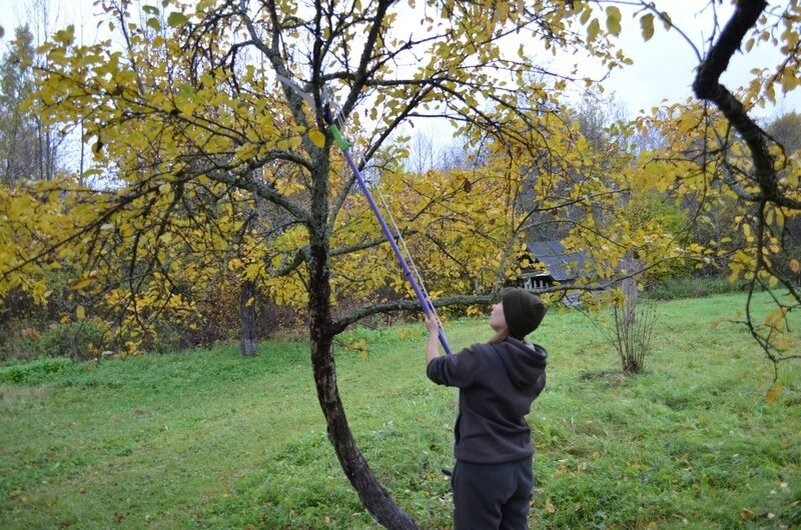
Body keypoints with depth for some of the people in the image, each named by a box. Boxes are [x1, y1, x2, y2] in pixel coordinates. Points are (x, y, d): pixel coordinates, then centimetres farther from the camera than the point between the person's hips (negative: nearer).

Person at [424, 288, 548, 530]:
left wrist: (433, 332, 11)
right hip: (520, 465, 7)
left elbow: (435, 369, -6)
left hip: (483, 468, -6)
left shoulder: (482, 357, -23)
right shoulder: (535, 364, -2)